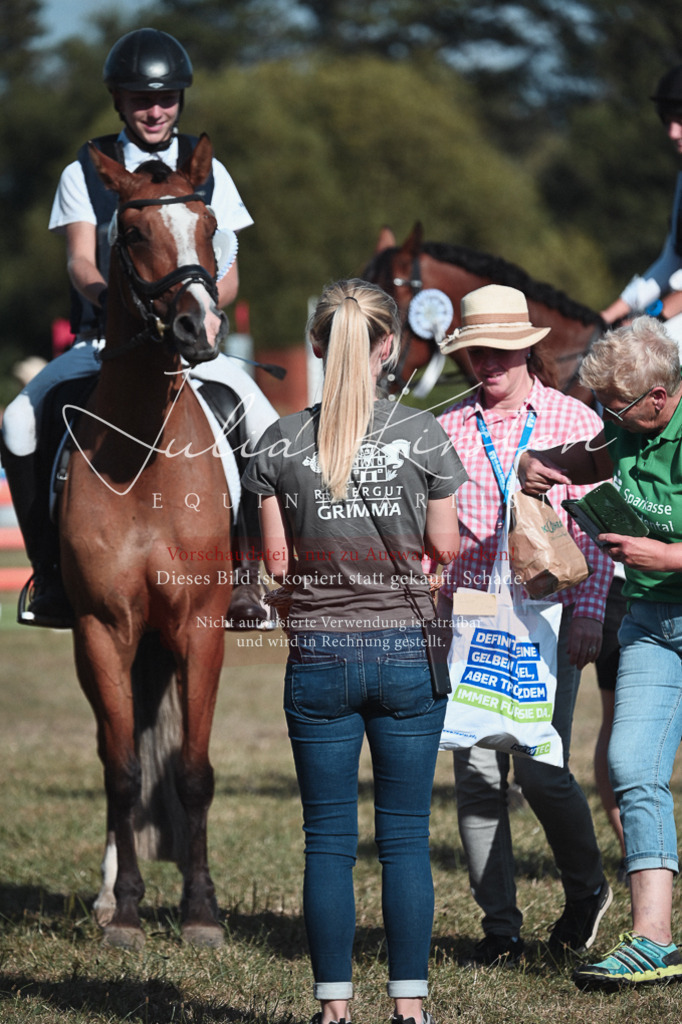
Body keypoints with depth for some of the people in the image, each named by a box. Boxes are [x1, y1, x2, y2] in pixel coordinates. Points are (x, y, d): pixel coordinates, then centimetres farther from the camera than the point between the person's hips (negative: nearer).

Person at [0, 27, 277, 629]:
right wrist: (108, 293, -29)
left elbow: (229, 279, 6)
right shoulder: (86, 173, 7)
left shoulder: (208, 173, 10)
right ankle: (49, 573, -10)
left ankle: (245, 572, -9)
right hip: (103, 338, 0)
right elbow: (79, 260, -5)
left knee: (267, 428, -24)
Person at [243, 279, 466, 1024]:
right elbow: (445, 548, 0)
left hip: (318, 656, 1)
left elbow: (278, 561, -1)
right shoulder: (424, 437, -5)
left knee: (328, 840, 6)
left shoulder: (282, 443, -3)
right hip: (405, 654, -1)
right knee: (406, 837, 6)